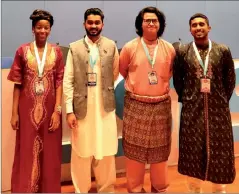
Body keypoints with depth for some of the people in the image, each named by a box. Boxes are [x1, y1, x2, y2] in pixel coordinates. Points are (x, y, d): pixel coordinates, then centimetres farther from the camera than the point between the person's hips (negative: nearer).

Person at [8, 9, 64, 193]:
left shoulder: (57, 52, 3)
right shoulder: (22, 51, 1)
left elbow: (59, 82, -1)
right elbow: (17, 84, 1)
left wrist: (57, 110, -9)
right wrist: (14, 112, -2)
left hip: (49, 109, 1)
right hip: (28, 109, 0)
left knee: (49, 153, 10)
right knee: (26, 153, 7)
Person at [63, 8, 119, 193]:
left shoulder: (111, 46, 3)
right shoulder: (74, 48, 0)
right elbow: (68, 81, -3)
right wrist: (69, 110, -7)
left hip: (105, 106, 1)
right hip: (82, 107, -1)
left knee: (106, 152, 9)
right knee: (82, 153, 7)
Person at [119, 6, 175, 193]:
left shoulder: (169, 49, 2)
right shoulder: (130, 47, -4)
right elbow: (122, 71, 11)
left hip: (161, 106, 2)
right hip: (135, 106, -1)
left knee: (160, 149, 12)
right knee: (135, 149, 6)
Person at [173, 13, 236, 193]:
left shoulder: (223, 50, 1)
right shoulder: (182, 51, 1)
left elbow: (230, 80, 7)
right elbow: (177, 79, 8)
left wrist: (222, 101, 6)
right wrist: (186, 99, 5)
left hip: (218, 109, 0)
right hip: (192, 110, 0)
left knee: (219, 152, 8)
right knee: (192, 152, 8)